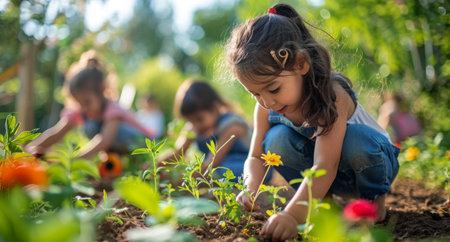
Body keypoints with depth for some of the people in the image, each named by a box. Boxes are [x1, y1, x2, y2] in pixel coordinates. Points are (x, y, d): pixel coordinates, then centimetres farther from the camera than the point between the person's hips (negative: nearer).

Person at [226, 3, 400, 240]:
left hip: (369, 159, -4)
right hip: (321, 176, 4)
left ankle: (374, 196, -7)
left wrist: (293, 214, -56)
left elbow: (326, 166, -44)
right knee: (276, 140, -24)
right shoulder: (266, 108, -15)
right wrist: (252, 186, -32)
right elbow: (256, 157, -8)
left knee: (354, 139, -39)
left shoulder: (332, 95, -34)